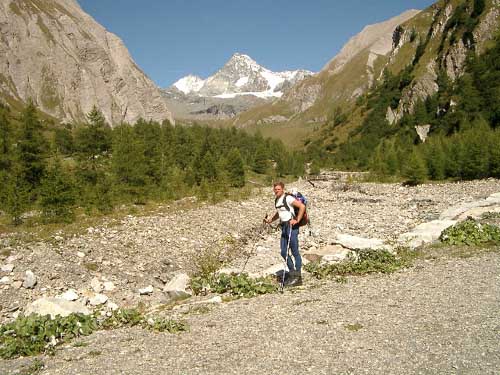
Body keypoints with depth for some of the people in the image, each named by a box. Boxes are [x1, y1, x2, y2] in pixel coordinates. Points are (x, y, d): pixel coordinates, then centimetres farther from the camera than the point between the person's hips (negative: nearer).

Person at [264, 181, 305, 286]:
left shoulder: (288, 198, -11)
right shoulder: (277, 200, 15)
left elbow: (302, 206, -18)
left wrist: (297, 220, -18)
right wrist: (270, 220, 15)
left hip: (292, 226, -9)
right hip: (284, 227, 9)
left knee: (295, 252, -3)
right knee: (284, 252, 7)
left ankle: (298, 277, 4)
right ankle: (292, 273, 20)